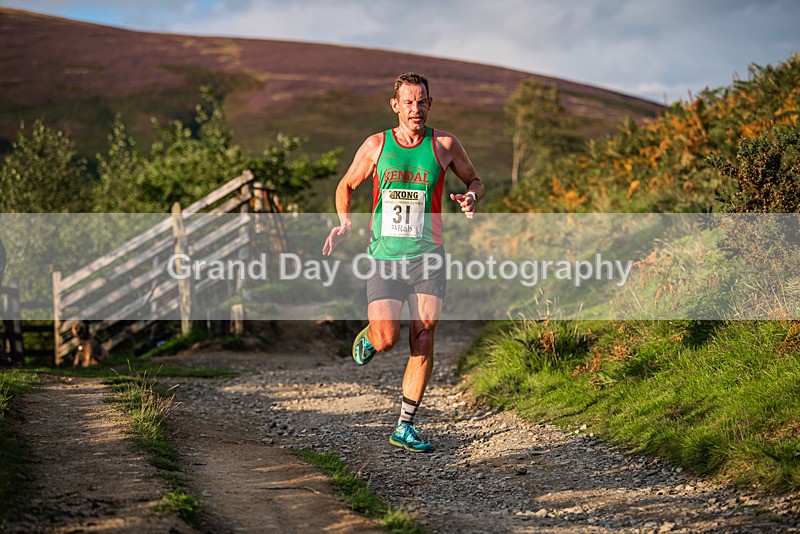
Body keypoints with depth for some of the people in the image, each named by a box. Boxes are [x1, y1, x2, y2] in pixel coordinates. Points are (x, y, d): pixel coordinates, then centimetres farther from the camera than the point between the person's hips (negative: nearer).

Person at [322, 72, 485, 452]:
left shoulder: (444, 145, 2)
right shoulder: (376, 146, 2)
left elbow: (475, 180, 16)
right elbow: (347, 186, 15)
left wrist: (471, 197, -8)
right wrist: (345, 222, -3)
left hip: (427, 257, 1)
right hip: (384, 258, -1)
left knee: (422, 342, -3)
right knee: (386, 340, -15)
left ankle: (405, 427, 8)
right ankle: (369, 336, 25)